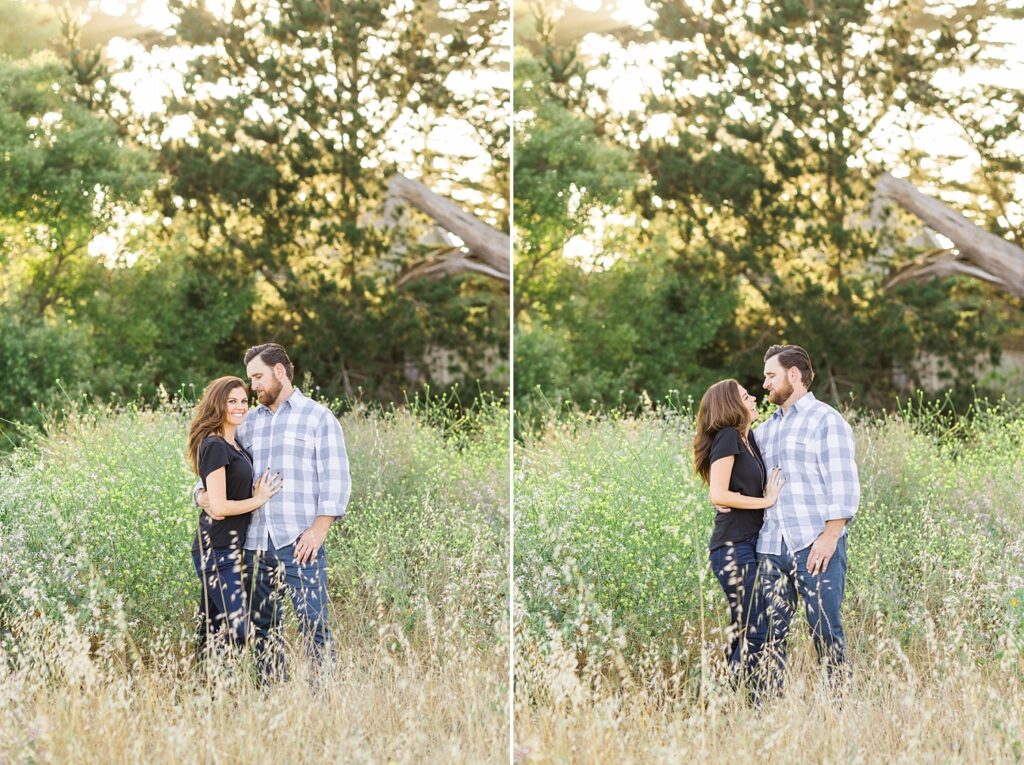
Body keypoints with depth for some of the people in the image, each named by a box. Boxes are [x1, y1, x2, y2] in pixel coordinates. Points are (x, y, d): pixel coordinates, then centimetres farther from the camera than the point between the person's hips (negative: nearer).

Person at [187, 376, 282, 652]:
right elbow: (219, 507, -18)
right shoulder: (215, 446, -13)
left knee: (212, 631, 10)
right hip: (217, 552, -10)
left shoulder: (235, 445, 15)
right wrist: (259, 499, -8)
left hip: (228, 550, 10)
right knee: (239, 632, -13)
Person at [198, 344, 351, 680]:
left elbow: (336, 479, -2)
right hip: (255, 543, 5)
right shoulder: (248, 423, 18)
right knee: (262, 627, 7)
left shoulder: (318, 417, 4)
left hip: (299, 543, -5)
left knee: (313, 624, -9)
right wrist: (204, 494, 1)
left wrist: (318, 529, -13)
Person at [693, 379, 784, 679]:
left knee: (743, 632, 9)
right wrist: (767, 500, -12)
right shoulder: (728, 437, -10)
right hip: (732, 547, -9)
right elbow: (718, 495, -18)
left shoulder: (748, 438, 16)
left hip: (748, 544, 9)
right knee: (752, 632, -10)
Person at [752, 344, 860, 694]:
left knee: (825, 631, -4)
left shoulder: (826, 420, 1)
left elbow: (843, 485, -7)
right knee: (770, 634, 3)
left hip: (815, 546, -6)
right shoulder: (765, 430, 21)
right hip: (771, 547, 6)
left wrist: (830, 536, -15)